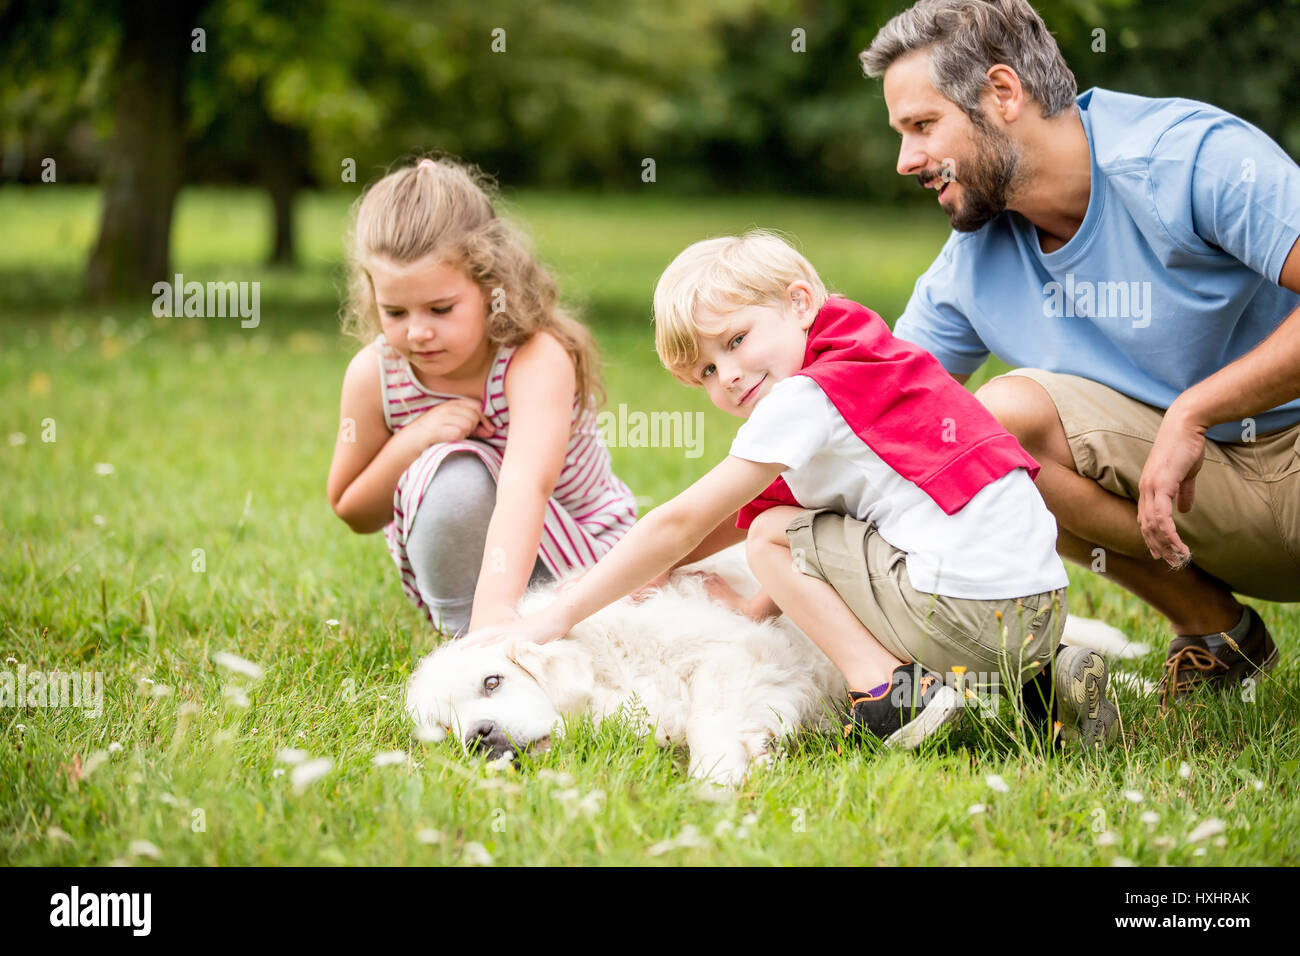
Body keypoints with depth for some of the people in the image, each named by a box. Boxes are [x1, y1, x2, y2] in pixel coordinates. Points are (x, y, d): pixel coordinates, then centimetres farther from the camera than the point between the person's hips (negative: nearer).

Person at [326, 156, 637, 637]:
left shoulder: (537, 359, -31)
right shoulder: (373, 375, -17)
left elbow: (526, 485, -49)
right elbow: (353, 515, -3)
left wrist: (496, 604, -66)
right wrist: (413, 440, -23)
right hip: (451, 569, 1)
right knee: (451, 472, -32)